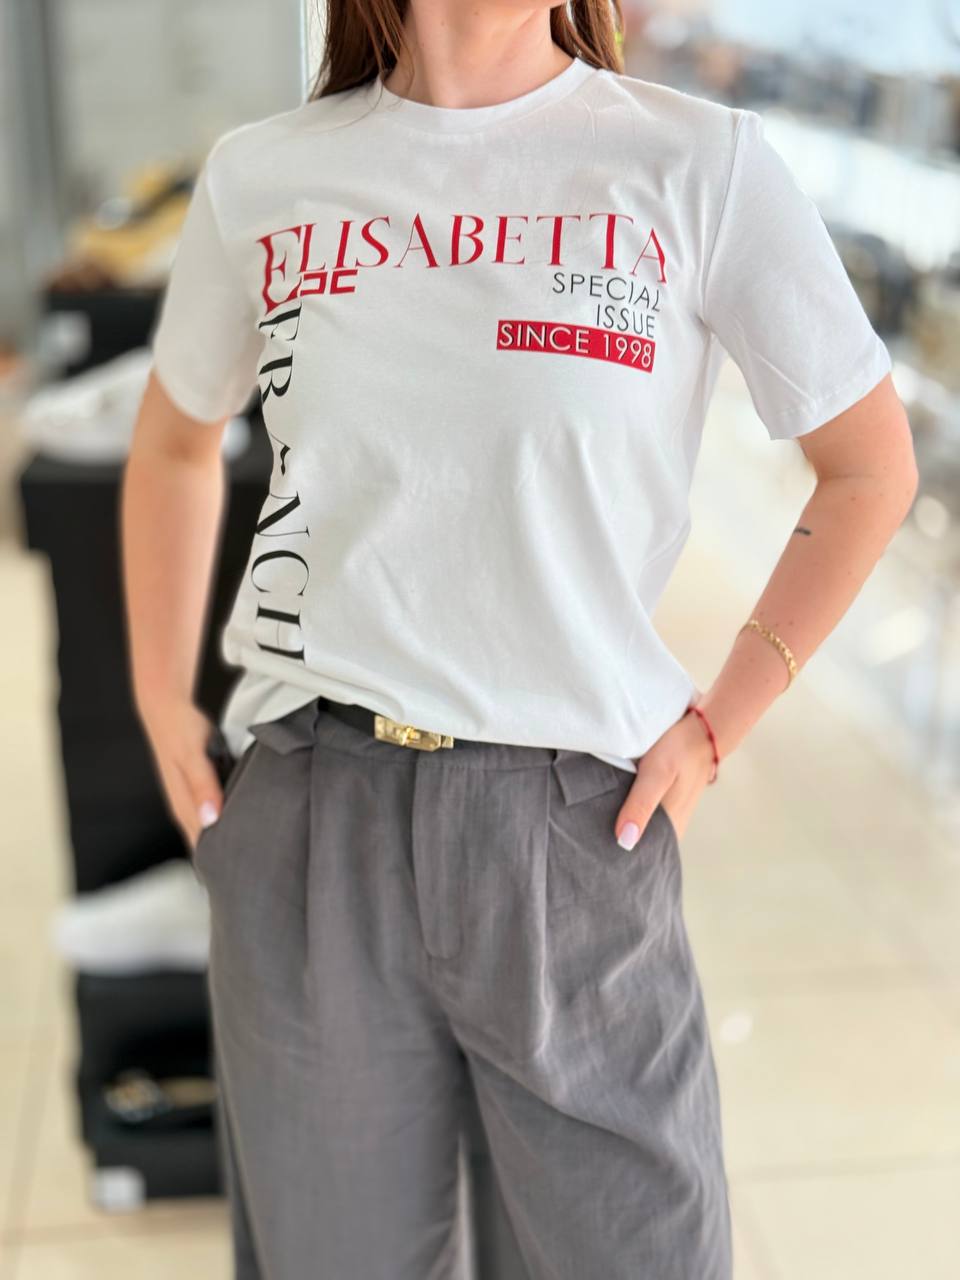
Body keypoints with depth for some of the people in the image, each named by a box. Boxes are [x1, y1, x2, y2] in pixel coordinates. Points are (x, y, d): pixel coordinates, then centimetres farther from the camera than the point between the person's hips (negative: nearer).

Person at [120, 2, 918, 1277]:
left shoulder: (701, 162, -3)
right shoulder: (258, 177, 6)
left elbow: (871, 469, 4)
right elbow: (175, 443, 21)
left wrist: (714, 727, -1)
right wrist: (163, 702, 12)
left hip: (572, 820, -2)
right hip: (302, 821, 3)